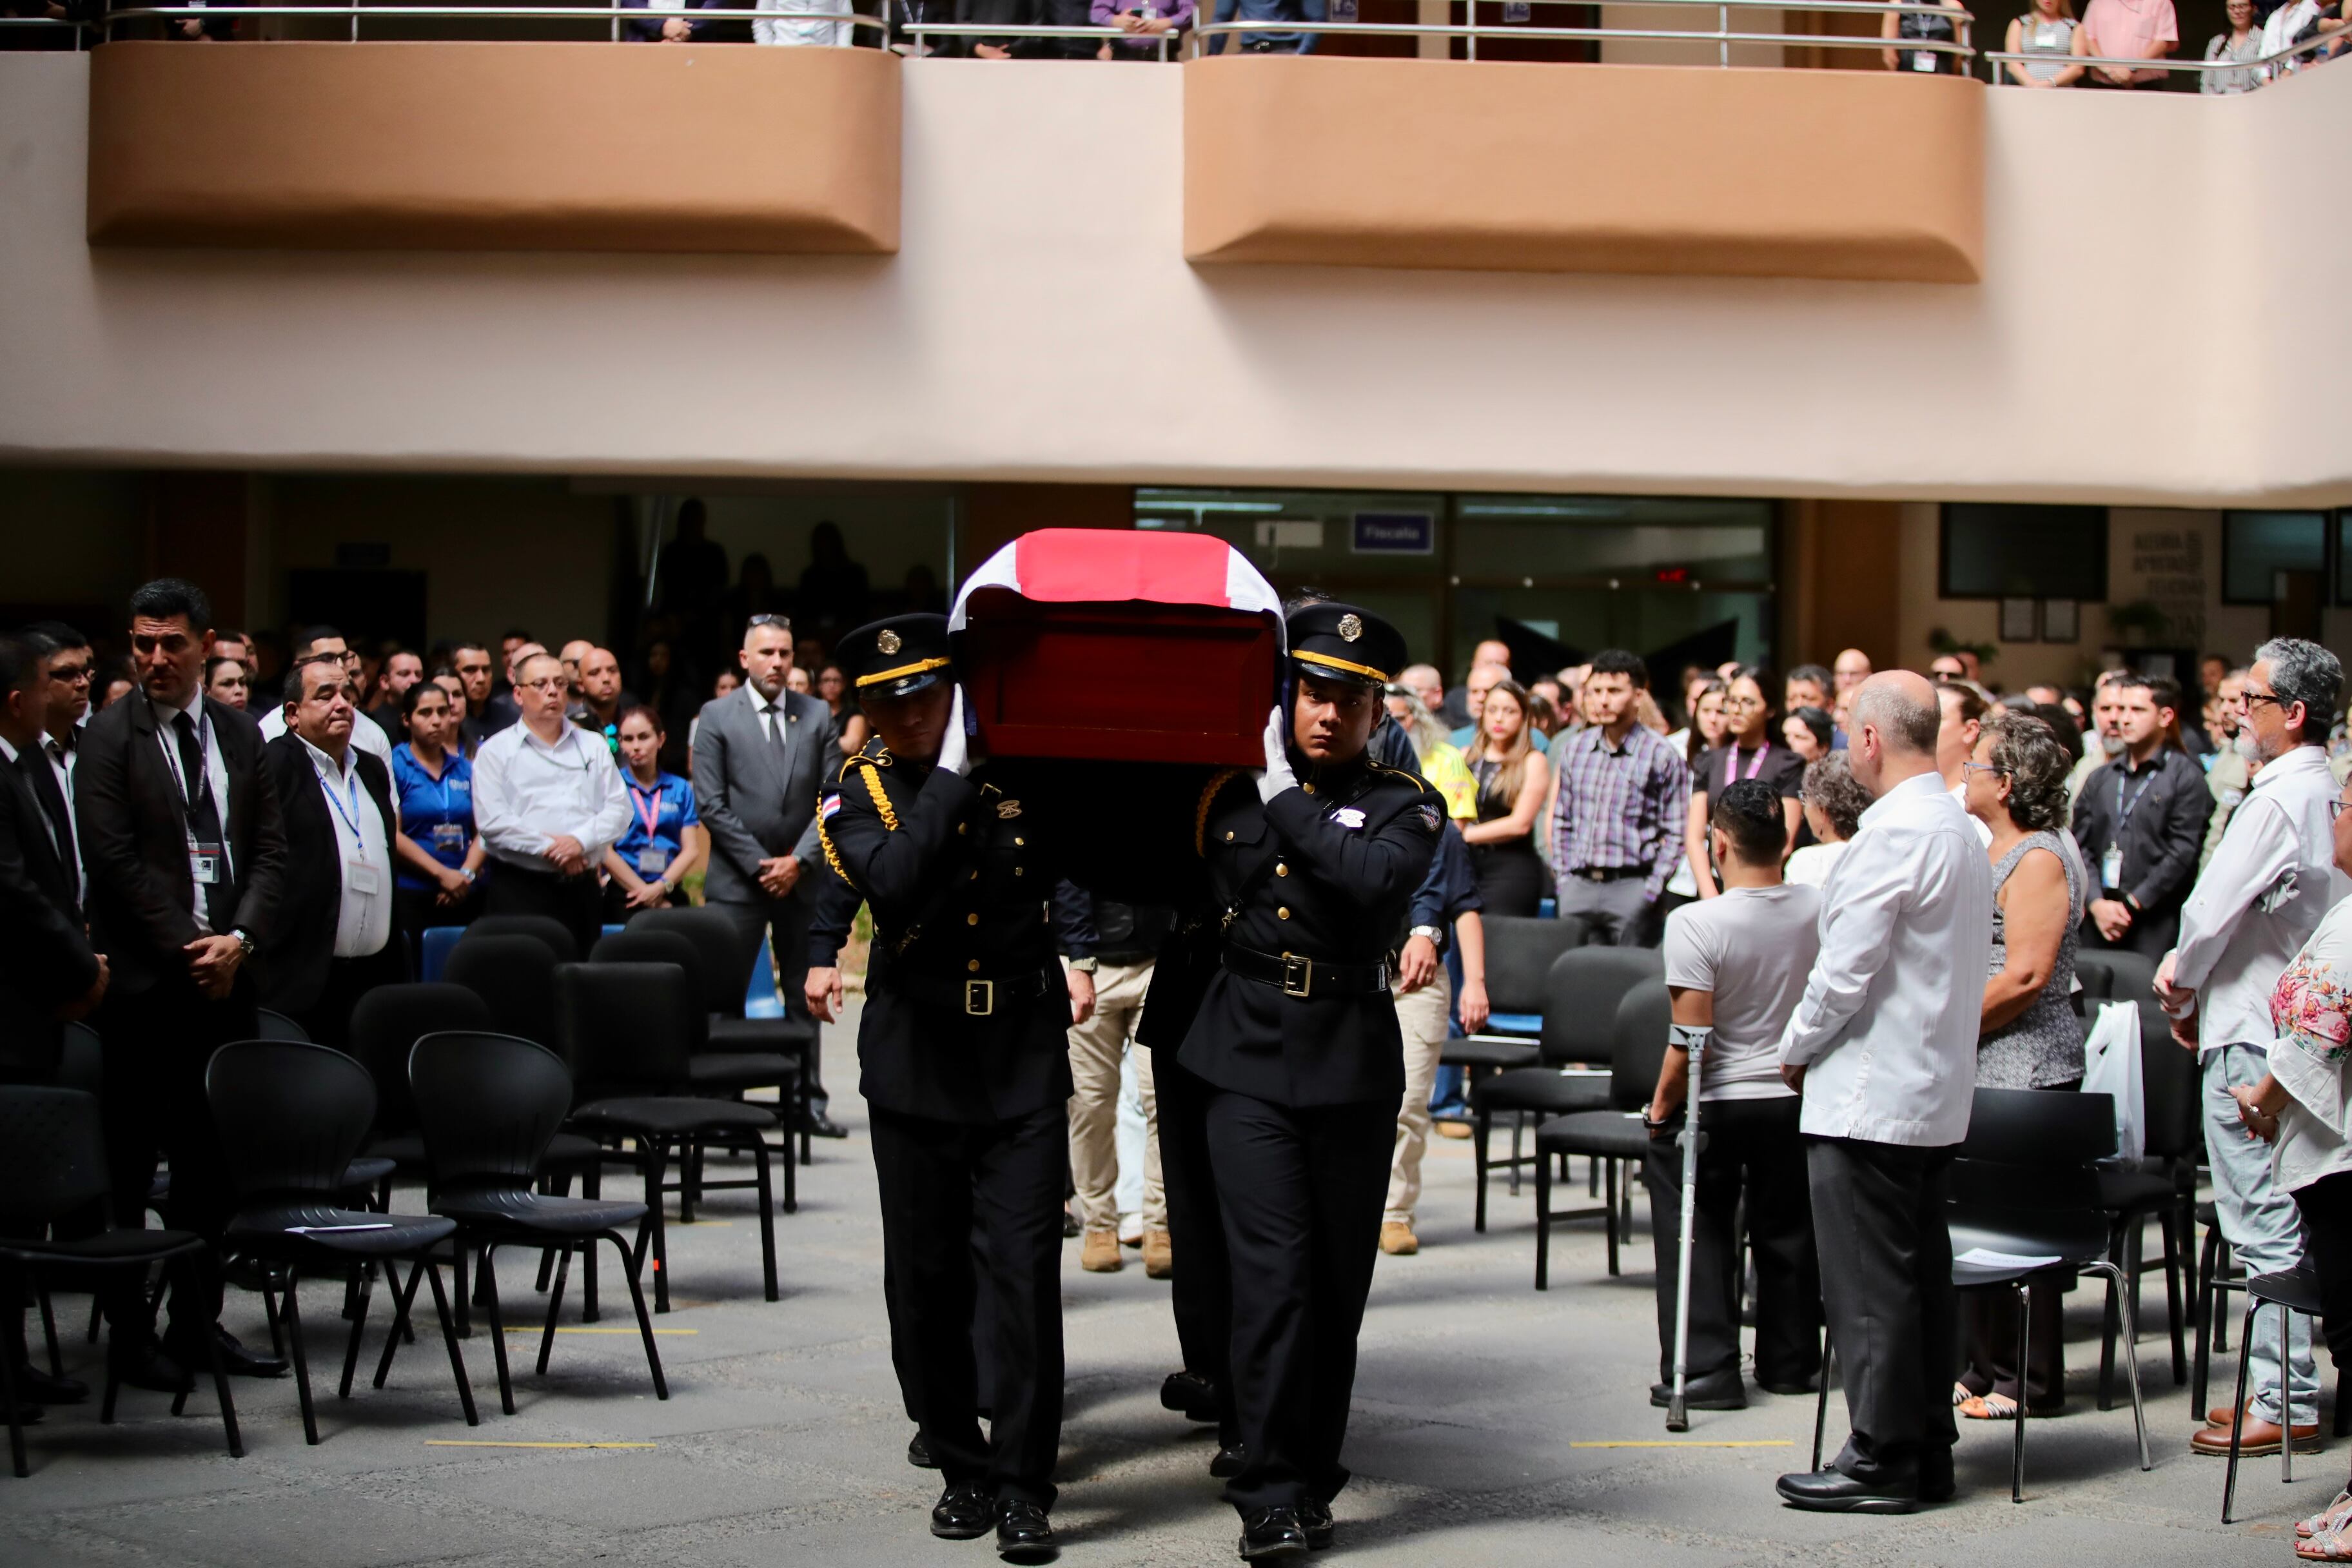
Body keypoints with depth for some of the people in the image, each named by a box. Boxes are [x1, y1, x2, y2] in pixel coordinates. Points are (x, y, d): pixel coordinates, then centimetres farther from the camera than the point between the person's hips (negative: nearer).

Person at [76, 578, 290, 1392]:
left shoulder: (239, 733, 12)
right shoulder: (110, 736, -3)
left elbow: (270, 847, 9)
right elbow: (113, 859, -10)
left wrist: (239, 937, -6)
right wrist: (184, 949, -12)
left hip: (223, 971, 5)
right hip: (142, 981, -5)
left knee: (216, 1156, 8)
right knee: (130, 1163, 2)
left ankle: (200, 1319, 18)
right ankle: (131, 1332, 9)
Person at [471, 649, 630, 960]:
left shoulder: (593, 747, 16)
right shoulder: (496, 751, 5)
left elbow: (619, 809, 7)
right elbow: (491, 821, -7)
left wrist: (581, 840, -11)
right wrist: (548, 847, -12)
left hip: (582, 889, 3)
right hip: (520, 889, -3)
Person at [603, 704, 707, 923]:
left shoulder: (680, 789, 12)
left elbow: (691, 851, 5)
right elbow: (605, 850, -4)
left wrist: (661, 887, -11)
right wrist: (647, 893, -8)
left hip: (669, 895, 2)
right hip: (623, 895, -2)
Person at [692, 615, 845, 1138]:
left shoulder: (816, 716, 7)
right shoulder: (717, 717, 0)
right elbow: (711, 804, -5)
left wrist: (798, 860, -7)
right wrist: (760, 864, -9)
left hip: (801, 877, 3)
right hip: (737, 879, -2)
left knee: (805, 994, 7)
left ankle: (810, 1101, 11)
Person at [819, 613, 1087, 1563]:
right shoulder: (861, 794, 0)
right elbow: (895, 882, -22)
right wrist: (956, 773, -21)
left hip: (1025, 1057, -1)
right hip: (918, 1064, 1)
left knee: (1025, 1271, -6)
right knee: (925, 1279, 6)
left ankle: (1023, 1484, 0)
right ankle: (961, 1465, 21)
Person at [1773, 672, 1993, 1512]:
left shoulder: (1892, 833, -18)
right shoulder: (1963, 830, 12)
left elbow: (1846, 971, -19)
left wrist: (1795, 1048, -2)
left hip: (1870, 1094, -9)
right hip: (1938, 1090, 9)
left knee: (1867, 1283, -3)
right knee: (1921, 1276, 14)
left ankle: (1881, 1460, 1)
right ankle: (1928, 1450, 19)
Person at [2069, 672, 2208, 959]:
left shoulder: (2186, 776, -1)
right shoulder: (2100, 779, 16)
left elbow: (2183, 853, -7)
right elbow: (2081, 846, 10)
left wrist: (2132, 903, -9)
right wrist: (2097, 903, -5)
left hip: (2156, 922, -4)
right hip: (2099, 924, 5)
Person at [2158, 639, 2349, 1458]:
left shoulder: (2276, 802, -18)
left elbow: (2213, 908, -17)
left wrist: (2181, 991, 0)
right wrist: (2190, 968, 11)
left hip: (2253, 1033, -9)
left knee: (2265, 1223, -5)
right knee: (2280, 1222, 14)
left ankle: (2283, 1402, -1)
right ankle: (2283, 1384, 20)